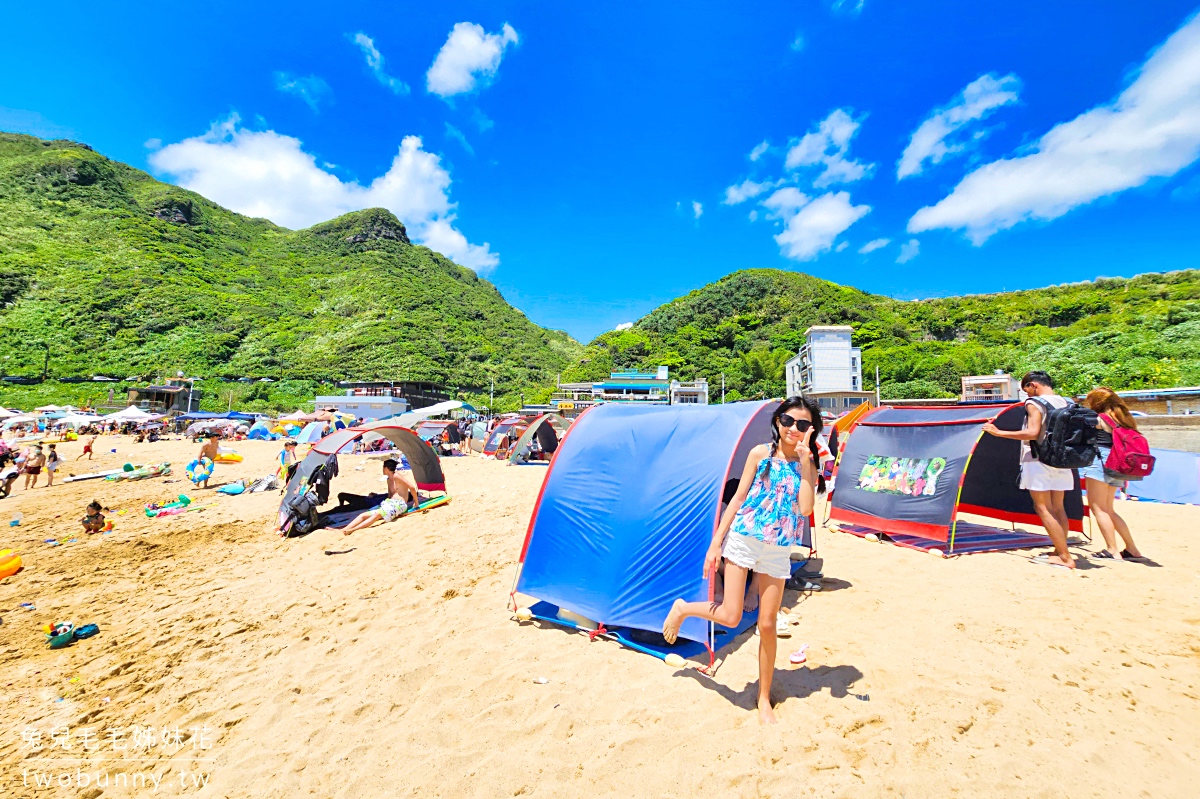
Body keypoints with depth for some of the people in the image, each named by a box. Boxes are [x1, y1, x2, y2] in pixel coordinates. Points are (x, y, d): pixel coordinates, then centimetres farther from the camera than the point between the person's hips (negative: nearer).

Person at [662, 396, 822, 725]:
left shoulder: (808, 465, 2)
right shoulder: (760, 453, -4)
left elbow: (806, 508, -14)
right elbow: (738, 498, -3)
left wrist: (805, 462, -18)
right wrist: (716, 542, -4)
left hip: (778, 550, 2)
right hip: (744, 539, -2)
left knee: (767, 624, 8)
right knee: (730, 616, -6)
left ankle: (764, 698, 28)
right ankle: (682, 608, 24)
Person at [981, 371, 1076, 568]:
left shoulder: (1035, 403, -11)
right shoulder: (1067, 403, 11)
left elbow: (1032, 433, -21)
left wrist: (999, 433, -16)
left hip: (1038, 460, -8)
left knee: (1043, 508, -2)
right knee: (1058, 508, 14)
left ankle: (1066, 558, -2)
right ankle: (1060, 552, 21)